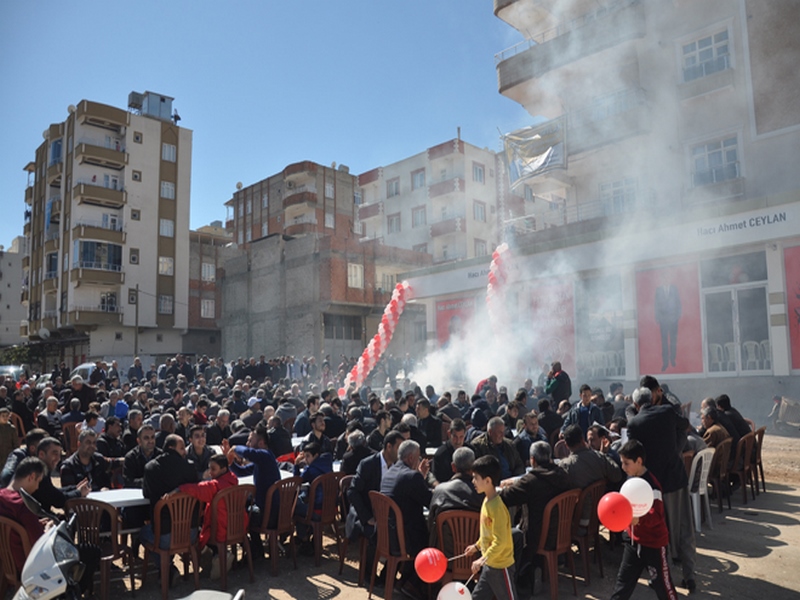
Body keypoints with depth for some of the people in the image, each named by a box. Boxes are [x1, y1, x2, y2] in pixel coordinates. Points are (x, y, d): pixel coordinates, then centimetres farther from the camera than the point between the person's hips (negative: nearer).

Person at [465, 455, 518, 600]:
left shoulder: (496, 507, -26)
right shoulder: (487, 501, 1)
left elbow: (500, 542, -27)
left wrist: (483, 560, -26)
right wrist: (477, 546, 21)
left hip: (501, 566, -9)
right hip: (489, 564, 9)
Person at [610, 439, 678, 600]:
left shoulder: (651, 484, -24)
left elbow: (657, 516, -30)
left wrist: (639, 519, -45)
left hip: (654, 543, -8)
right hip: (634, 540, 8)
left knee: (661, 581, 8)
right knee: (624, 578, 15)